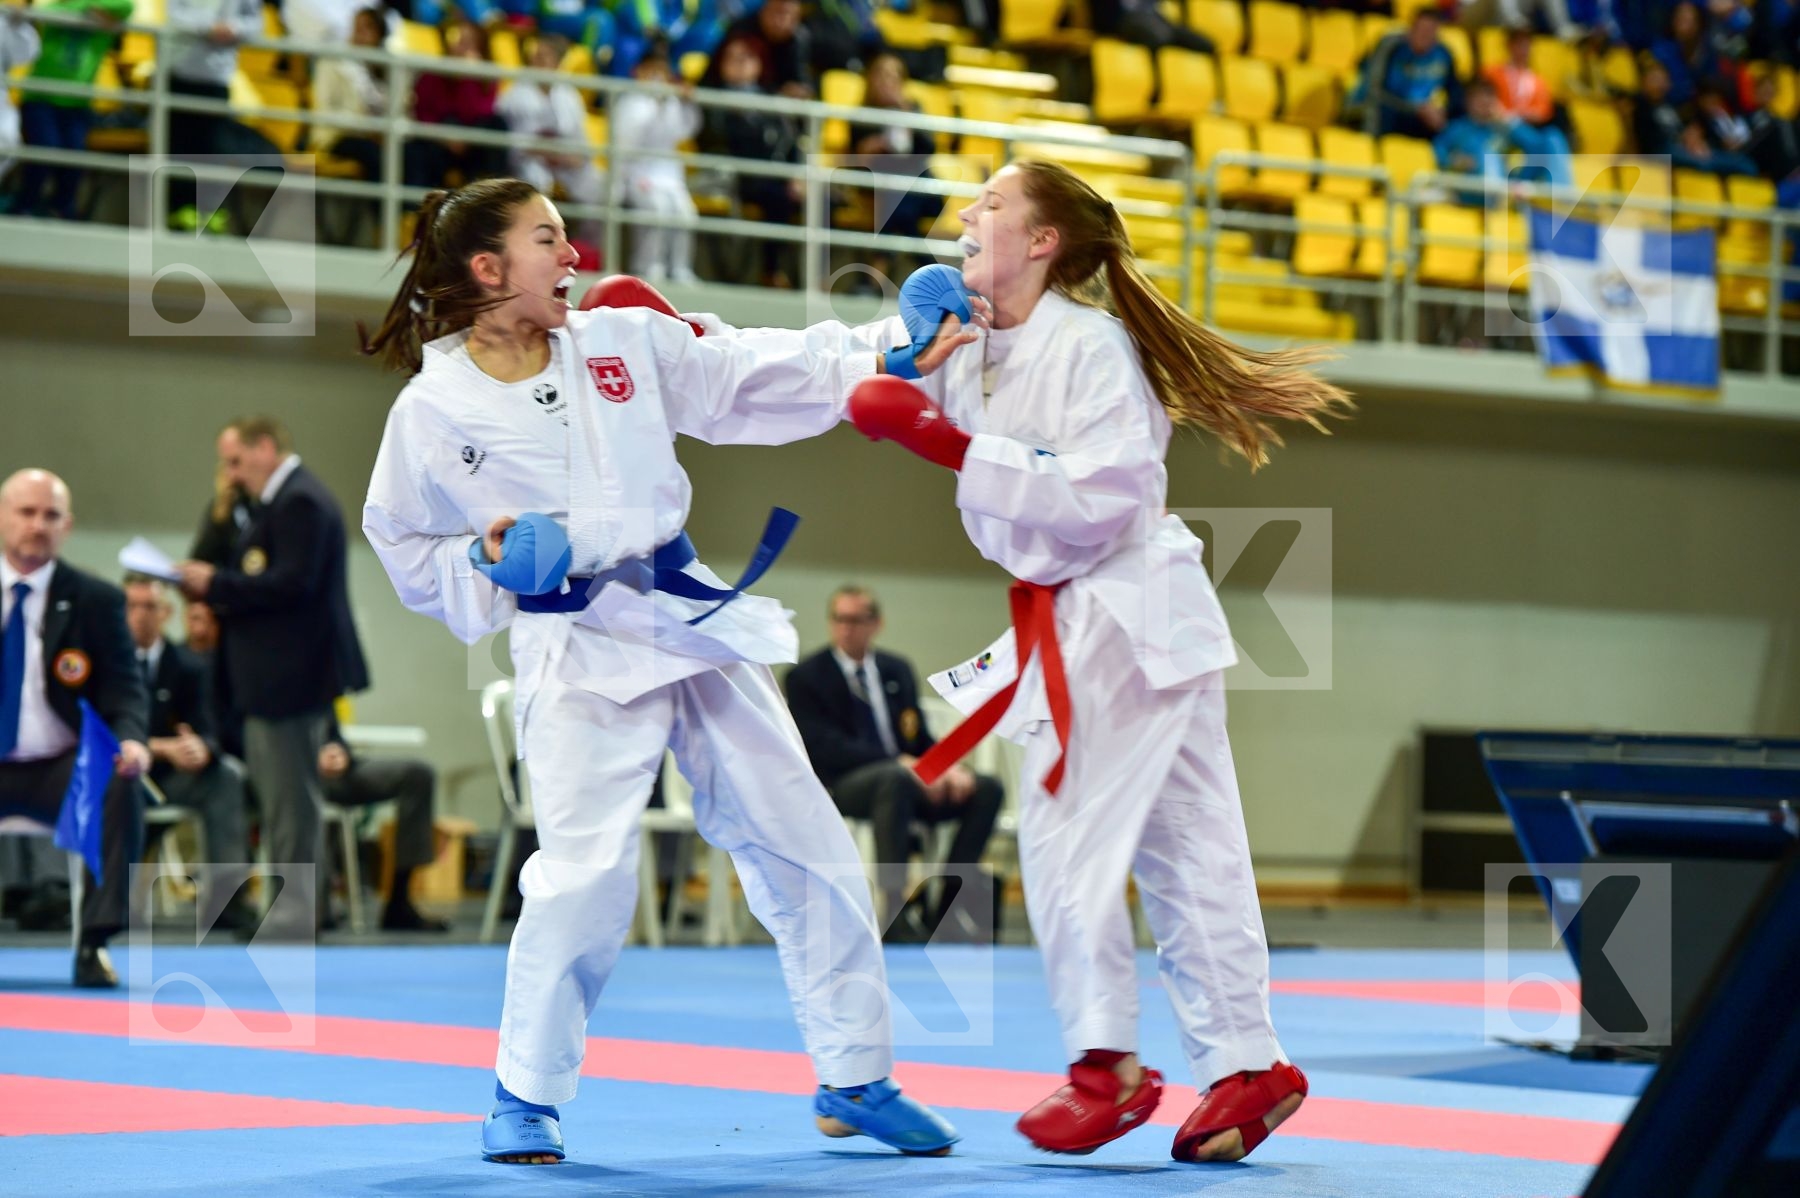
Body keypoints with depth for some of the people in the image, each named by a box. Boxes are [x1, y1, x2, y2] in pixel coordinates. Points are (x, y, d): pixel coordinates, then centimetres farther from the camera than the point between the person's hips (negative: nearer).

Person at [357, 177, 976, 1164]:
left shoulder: (624, 340, 4)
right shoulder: (434, 412, -5)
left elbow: (753, 379, 2)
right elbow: (405, 547, 5)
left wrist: (885, 366, -8)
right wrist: (487, 564, -14)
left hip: (692, 618, 5)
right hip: (578, 650, -5)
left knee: (802, 844, 7)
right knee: (585, 871, -18)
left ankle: (855, 1081, 21)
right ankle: (525, 1098, 4)